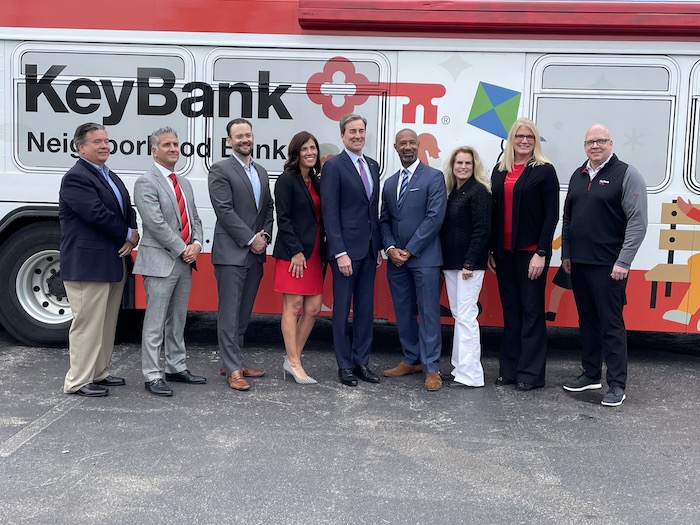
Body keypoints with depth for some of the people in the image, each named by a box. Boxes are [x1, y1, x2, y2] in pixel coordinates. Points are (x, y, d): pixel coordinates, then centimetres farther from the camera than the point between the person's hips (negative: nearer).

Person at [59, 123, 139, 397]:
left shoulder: (111, 177, 18)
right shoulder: (76, 178, -13)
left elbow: (128, 211, 15)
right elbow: (97, 214, -22)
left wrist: (131, 237, -5)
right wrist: (128, 235, -10)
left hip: (114, 263, 9)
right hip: (88, 265, -9)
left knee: (107, 323, 15)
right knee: (87, 323, -3)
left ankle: (98, 373, 27)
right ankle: (78, 381, 7)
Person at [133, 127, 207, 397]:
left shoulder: (184, 183, 17)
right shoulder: (146, 183, -9)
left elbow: (194, 218, 17)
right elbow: (156, 223, -17)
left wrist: (196, 244, -2)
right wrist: (182, 249, -15)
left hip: (185, 262, 8)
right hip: (160, 262, -8)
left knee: (177, 320, 15)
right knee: (155, 322, -3)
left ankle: (176, 368, 25)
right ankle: (152, 376, 3)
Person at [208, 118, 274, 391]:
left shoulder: (261, 172, 17)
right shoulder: (220, 170, -5)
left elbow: (268, 207, 16)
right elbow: (224, 210, -13)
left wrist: (264, 235, -2)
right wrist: (250, 239, -14)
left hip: (255, 254, 7)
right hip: (231, 253, -7)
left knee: (244, 313, 12)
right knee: (230, 313, -3)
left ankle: (234, 361, 21)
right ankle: (233, 370, 1)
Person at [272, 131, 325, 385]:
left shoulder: (315, 182, 15)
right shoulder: (287, 180, -6)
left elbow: (318, 219, 15)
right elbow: (283, 219, -11)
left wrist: (321, 252, 7)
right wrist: (296, 251, -16)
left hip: (313, 253, 7)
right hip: (293, 253, -7)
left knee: (313, 309, 5)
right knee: (293, 307, -2)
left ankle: (292, 359, 15)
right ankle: (294, 364, 5)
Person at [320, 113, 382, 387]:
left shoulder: (373, 166, 13)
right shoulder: (333, 167, -7)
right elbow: (330, 213, -12)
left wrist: (378, 246, 11)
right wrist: (340, 252, -17)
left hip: (369, 250, 6)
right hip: (346, 250, -6)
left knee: (365, 309, 11)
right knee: (342, 309, 4)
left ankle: (362, 361, 22)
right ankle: (345, 364, 14)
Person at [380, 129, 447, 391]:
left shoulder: (434, 177, -3)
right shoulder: (390, 182, 16)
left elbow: (435, 217, -11)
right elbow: (384, 220, 14)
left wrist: (409, 250, -12)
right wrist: (390, 248, -4)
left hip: (423, 257, -6)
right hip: (396, 258, 6)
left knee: (428, 313, -3)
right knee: (403, 312, 11)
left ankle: (431, 368, 1)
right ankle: (412, 360, 22)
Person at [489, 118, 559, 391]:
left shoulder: (544, 171, -3)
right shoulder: (499, 171, 11)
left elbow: (551, 214, -8)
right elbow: (494, 212, 12)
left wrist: (541, 253, -14)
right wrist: (491, 250, 7)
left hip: (530, 252, -5)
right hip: (504, 252, 5)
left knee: (531, 311, 2)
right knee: (510, 311, 11)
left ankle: (530, 374, 10)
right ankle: (509, 369, 20)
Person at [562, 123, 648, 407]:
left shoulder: (627, 174, -5)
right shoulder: (578, 176, 14)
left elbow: (638, 222, -11)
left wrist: (623, 261, -16)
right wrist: (566, 254, 15)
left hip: (608, 266, -6)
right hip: (578, 263, 6)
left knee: (611, 323, -3)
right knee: (587, 320, 14)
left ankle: (617, 384, 4)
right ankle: (591, 374, 25)